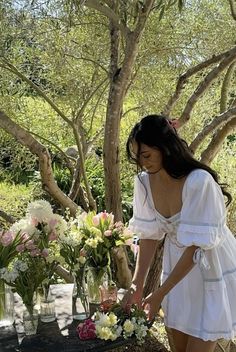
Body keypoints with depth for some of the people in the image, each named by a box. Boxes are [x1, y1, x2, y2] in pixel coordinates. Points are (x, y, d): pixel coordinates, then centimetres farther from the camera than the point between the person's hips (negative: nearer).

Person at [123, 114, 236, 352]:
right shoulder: (144, 181, -11)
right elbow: (149, 235, -4)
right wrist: (137, 285, -10)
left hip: (211, 270, -5)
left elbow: (196, 246, -26)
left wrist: (159, 294, -23)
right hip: (178, 267, 5)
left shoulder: (199, 181, -30)